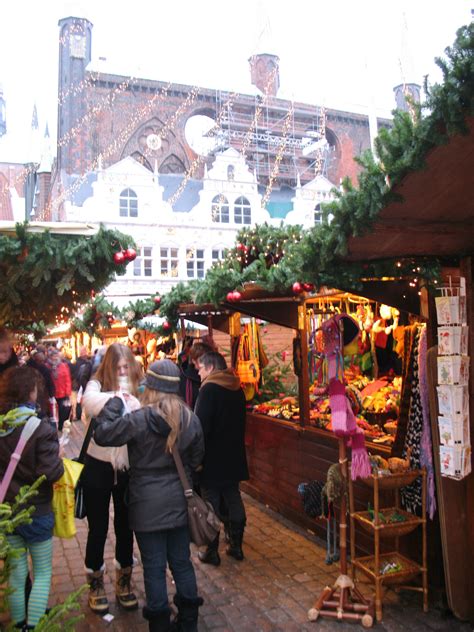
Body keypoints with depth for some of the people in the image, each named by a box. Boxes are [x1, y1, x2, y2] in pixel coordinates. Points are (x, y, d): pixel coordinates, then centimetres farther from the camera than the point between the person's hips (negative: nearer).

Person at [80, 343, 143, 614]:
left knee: (125, 526, 16)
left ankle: (124, 580, 37)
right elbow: (89, 401, -31)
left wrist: (128, 395, -25)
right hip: (99, 467, -2)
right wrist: (117, 396, -37)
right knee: (98, 528, 13)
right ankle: (96, 584, 34)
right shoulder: (98, 384, -8)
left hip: (127, 467, 2)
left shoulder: (137, 389, -2)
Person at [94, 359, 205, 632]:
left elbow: (103, 434, -9)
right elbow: (196, 458, 8)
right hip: (179, 502, 4)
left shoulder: (138, 420, -20)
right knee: (182, 562, 17)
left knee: (154, 568, 10)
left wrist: (114, 402, 0)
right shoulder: (191, 418, -5)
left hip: (148, 504, -4)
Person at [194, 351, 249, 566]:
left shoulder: (209, 389, -17)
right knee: (234, 499, 15)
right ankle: (236, 545, 25)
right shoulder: (237, 389, 6)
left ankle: (212, 552, 13)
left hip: (212, 458, -7)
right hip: (234, 456, 7)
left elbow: (201, 426, -20)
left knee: (211, 502, 4)